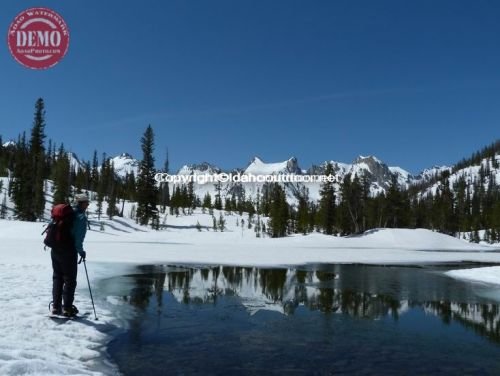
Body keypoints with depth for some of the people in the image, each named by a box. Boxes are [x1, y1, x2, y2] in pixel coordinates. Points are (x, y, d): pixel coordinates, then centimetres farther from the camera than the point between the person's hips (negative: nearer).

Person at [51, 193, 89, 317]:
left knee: (57, 278, 17)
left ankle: (56, 306, 22)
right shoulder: (81, 217, -12)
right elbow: (78, 238, -18)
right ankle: (67, 308, 8)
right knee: (70, 280, 6)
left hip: (55, 250, 7)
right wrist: (81, 251, -6)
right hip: (68, 252, -7)